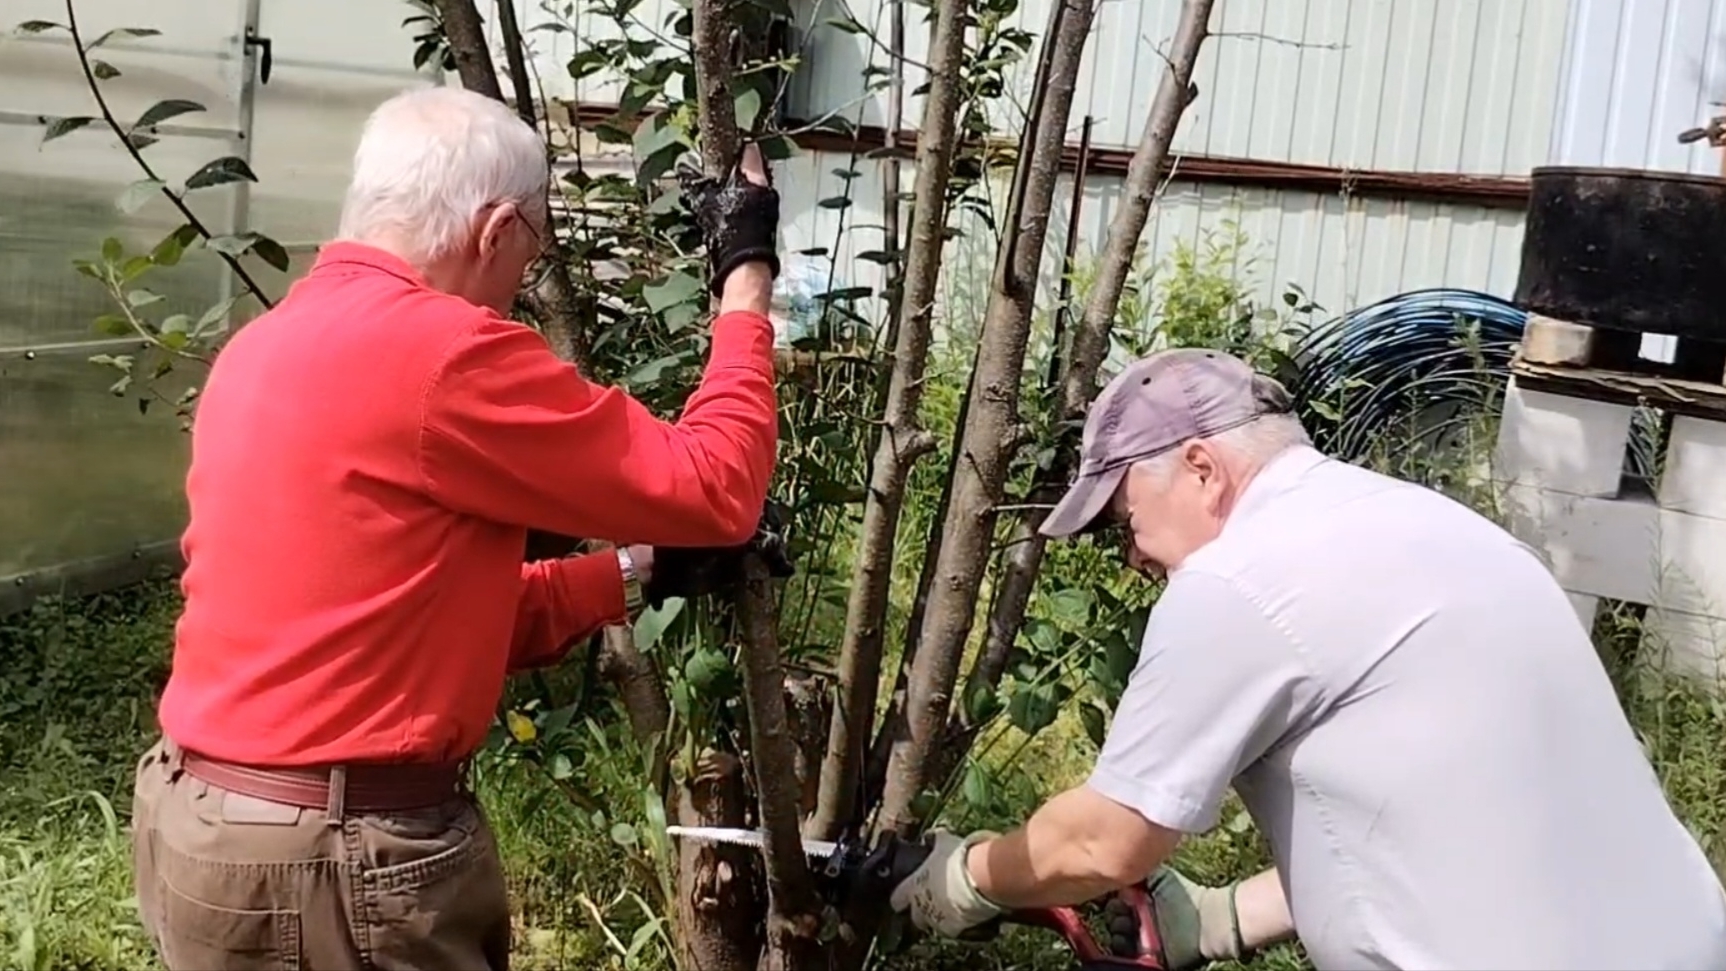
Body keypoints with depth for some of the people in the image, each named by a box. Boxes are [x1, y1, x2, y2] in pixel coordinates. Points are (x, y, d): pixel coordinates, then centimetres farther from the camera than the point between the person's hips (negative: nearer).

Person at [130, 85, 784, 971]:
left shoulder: (268, 345, 9)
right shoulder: (442, 350, -20)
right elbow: (713, 490, -13)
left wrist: (634, 575, 12)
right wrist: (746, 274, -3)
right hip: (334, 854, -9)